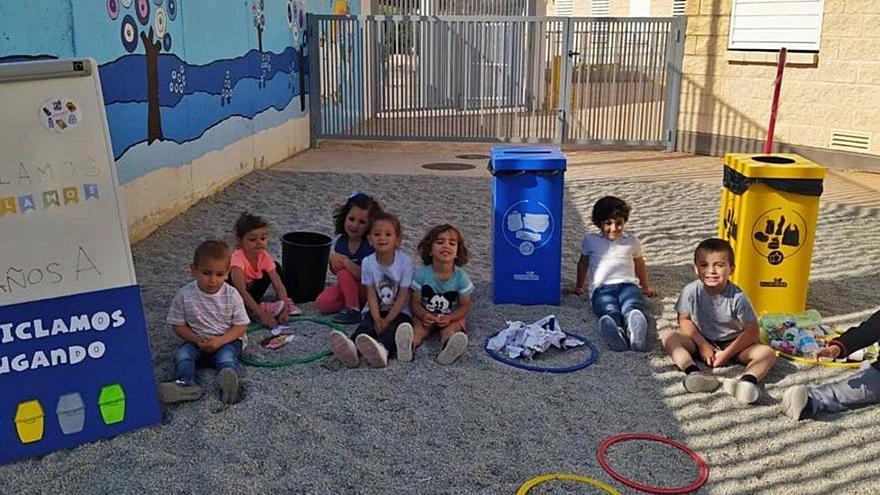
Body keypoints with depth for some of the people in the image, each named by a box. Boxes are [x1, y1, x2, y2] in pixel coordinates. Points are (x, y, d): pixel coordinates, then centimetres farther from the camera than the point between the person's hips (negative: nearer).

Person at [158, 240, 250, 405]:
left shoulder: (232, 295, -10)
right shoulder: (185, 295, -9)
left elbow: (241, 326, -7)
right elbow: (178, 325, -2)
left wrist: (220, 341, -22)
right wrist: (197, 339, -18)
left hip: (227, 340, -2)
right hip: (196, 341, 2)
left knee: (227, 356, -31)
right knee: (182, 353, -25)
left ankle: (228, 384, -54)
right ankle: (186, 384, -43)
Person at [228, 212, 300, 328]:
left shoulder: (264, 256, -17)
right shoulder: (238, 258, -33)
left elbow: (279, 285, -21)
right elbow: (241, 292, -41)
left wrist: (285, 310, -36)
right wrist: (261, 314, -47)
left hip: (251, 289, 5)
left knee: (276, 268, -9)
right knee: (231, 278, -37)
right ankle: (258, 308, -28)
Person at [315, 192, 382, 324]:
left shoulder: (370, 245, -22)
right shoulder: (342, 241, -5)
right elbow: (335, 270, 7)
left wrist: (345, 261, -30)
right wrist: (332, 258, -15)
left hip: (367, 290, -5)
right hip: (347, 288, 6)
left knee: (344, 272, -29)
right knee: (321, 303, -16)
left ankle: (353, 309, -17)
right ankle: (354, 302, 2)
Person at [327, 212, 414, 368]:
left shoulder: (405, 262, -11)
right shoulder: (368, 263, -4)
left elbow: (403, 296, -12)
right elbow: (371, 295, -6)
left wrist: (387, 321, -19)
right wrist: (377, 319, -22)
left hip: (398, 311, -2)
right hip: (375, 310, 2)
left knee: (392, 328, -33)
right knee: (366, 325, -28)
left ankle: (382, 350, -64)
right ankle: (352, 348, -59)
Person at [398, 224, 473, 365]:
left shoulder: (461, 277, -10)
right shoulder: (422, 274, -10)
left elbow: (465, 306, -5)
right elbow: (416, 303, -6)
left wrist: (449, 318, -24)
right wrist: (424, 315, -28)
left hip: (452, 317, 0)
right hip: (427, 316, 0)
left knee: (451, 328, -31)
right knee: (419, 326, -30)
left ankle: (449, 348, -61)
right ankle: (408, 344, -59)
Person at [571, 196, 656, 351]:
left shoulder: (631, 241, 25)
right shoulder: (590, 240, 21)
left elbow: (639, 264, 39)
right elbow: (583, 263, 34)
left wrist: (646, 287, 47)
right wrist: (579, 286, 41)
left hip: (628, 284, 1)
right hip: (602, 287, -1)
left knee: (631, 308, -37)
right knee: (610, 311, -38)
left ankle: (635, 331, -70)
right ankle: (615, 333, -71)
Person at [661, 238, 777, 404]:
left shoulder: (737, 297, -19)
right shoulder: (691, 291, -14)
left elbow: (751, 332, -15)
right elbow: (684, 320, -2)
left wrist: (727, 354, -19)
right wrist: (702, 344, -13)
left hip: (732, 344, -1)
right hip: (701, 341, 1)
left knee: (768, 353, -24)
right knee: (667, 336, -23)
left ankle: (747, 381, -51)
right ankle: (693, 372, -41)